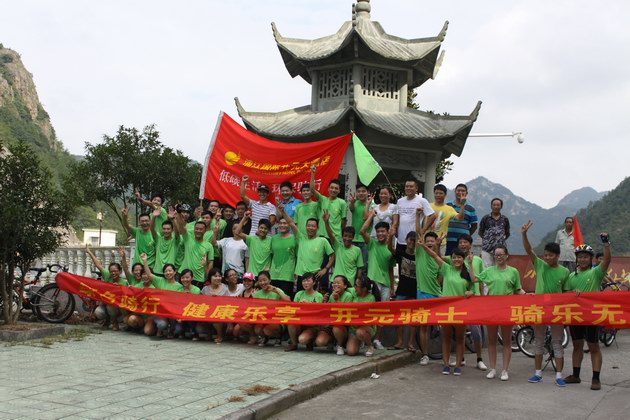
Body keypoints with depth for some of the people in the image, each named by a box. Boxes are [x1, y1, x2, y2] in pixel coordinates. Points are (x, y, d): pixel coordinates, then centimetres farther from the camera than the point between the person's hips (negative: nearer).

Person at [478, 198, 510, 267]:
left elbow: (507, 234, 16)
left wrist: (501, 239, 4)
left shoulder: (505, 219, 9)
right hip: (487, 248, -2)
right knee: (486, 267, -6)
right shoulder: (485, 218, 4)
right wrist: (486, 239, 1)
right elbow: (480, 232, 9)